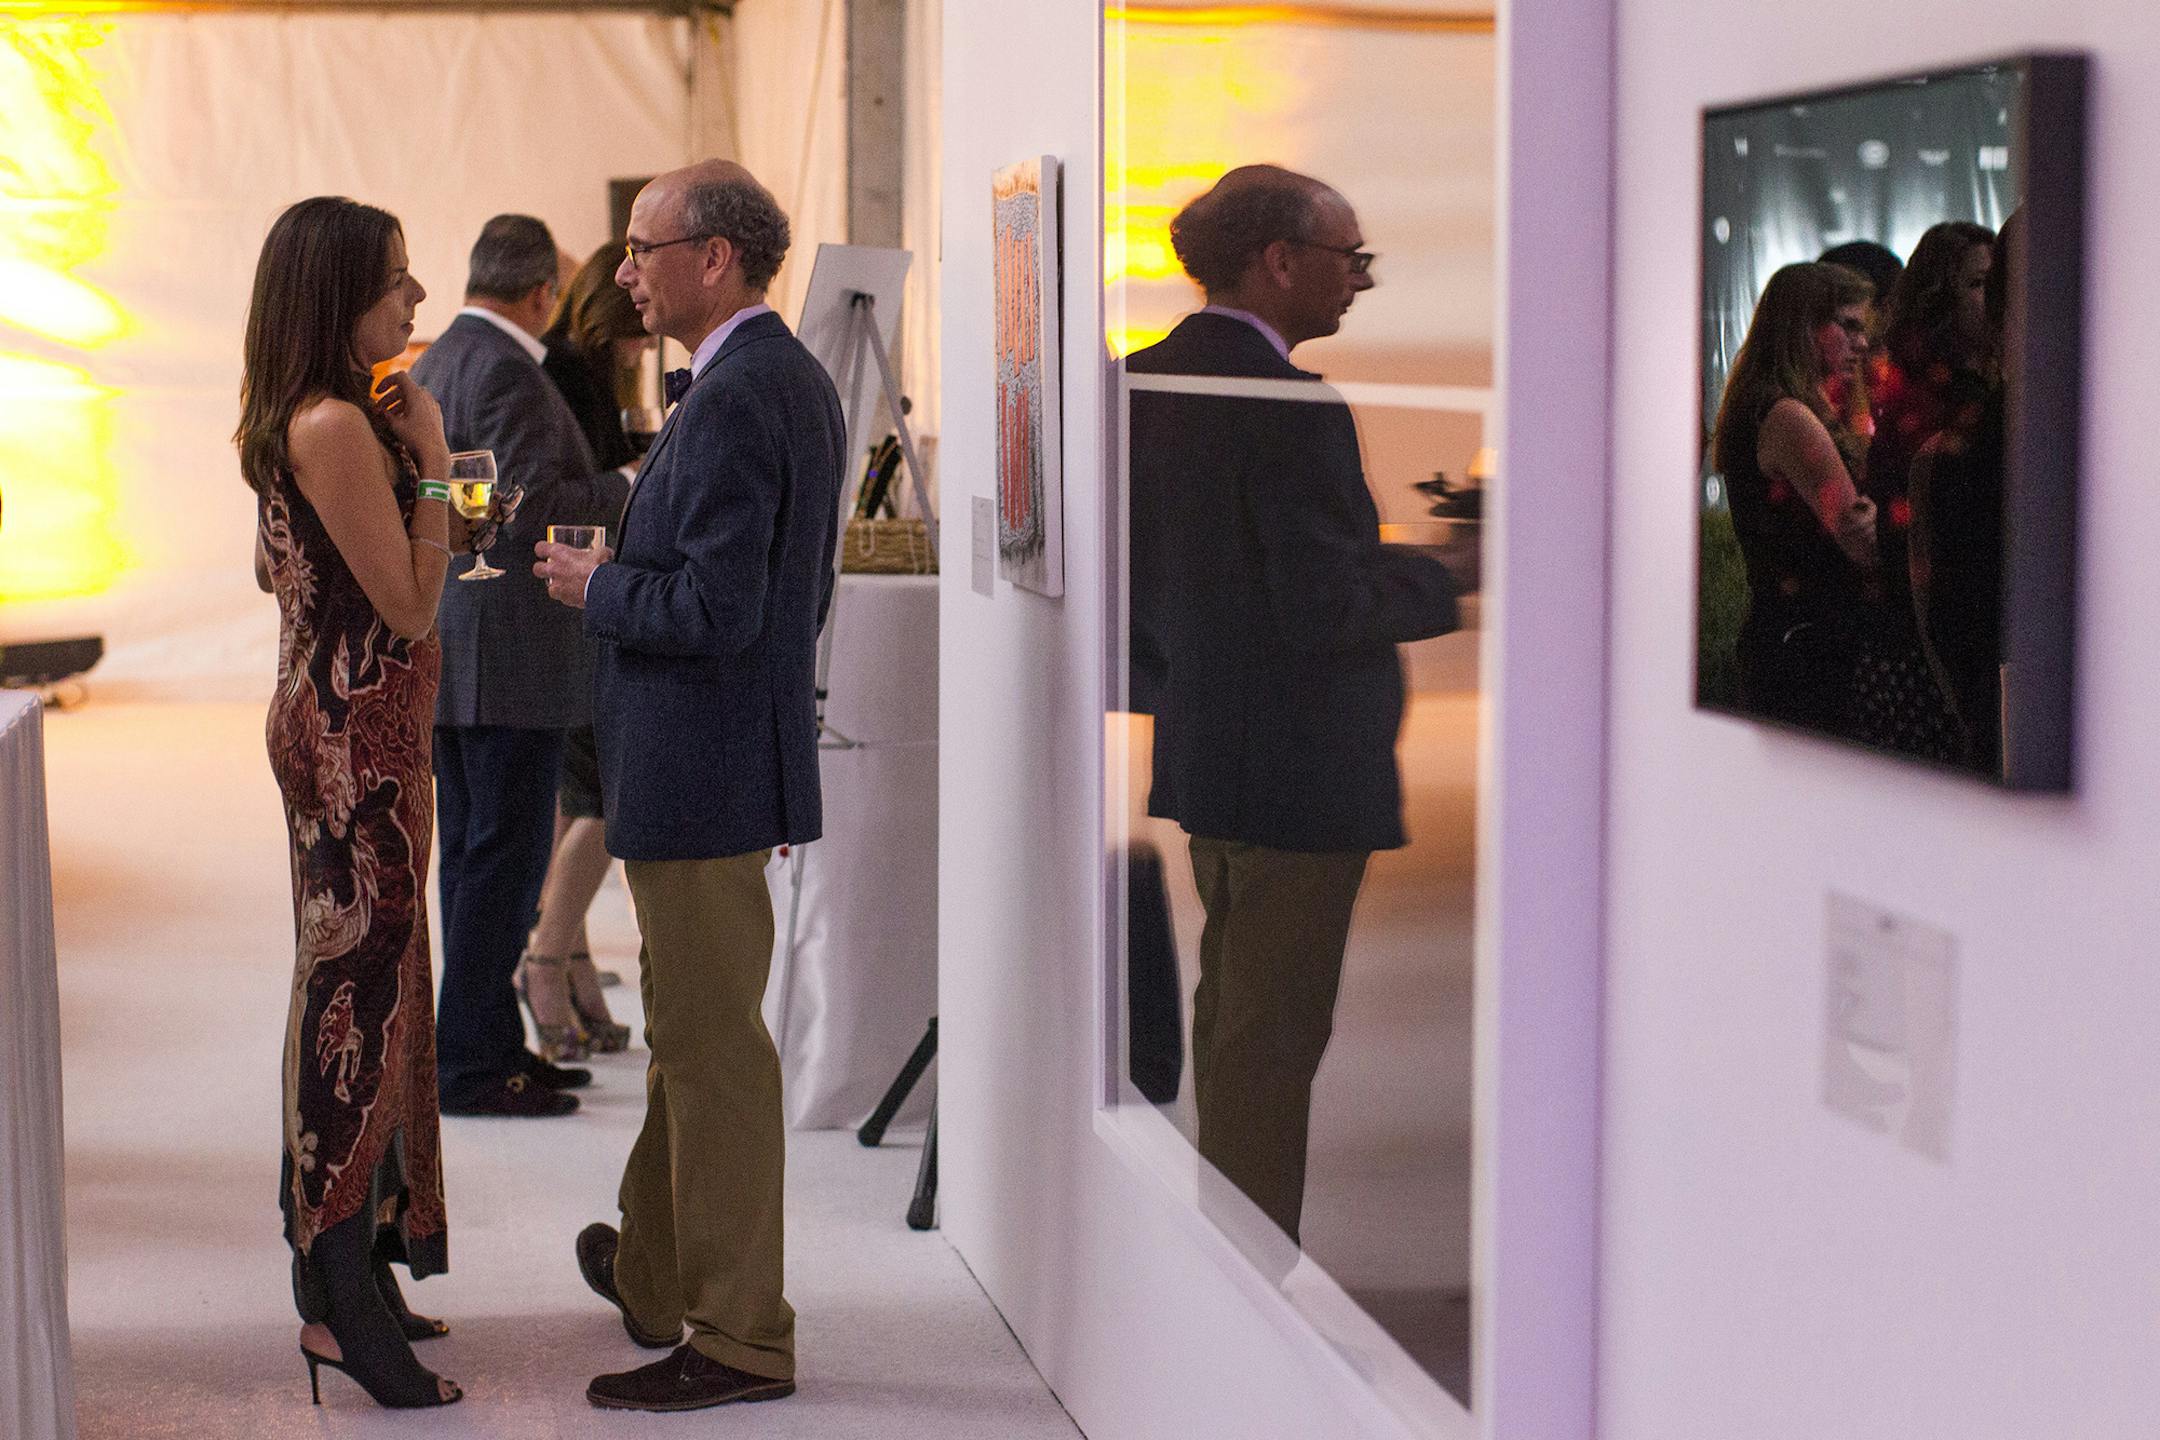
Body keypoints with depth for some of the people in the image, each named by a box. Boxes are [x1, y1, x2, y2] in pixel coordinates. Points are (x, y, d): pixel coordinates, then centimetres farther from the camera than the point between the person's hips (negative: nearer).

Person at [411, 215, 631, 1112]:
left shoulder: (432, 365, 15)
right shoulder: (506, 370, -15)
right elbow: (533, 510, -23)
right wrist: (630, 488, -10)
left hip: (447, 655, 10)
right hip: (506, 656, -10)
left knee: (474, 852, 13)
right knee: (504, 856, -6)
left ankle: (494, 1045, 21)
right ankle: (469, 1064, -3)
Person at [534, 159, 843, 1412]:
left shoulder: (732, 403, -20)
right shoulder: (798, 381, 12)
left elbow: (715, 609, -26)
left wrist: (598, 585, -11)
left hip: (702, 776, -11)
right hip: (750, 753, 11)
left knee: (714, 1048, -3)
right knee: (689, 1035, 21)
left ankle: (741, 1339, 6)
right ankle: (656, 1275, 35)